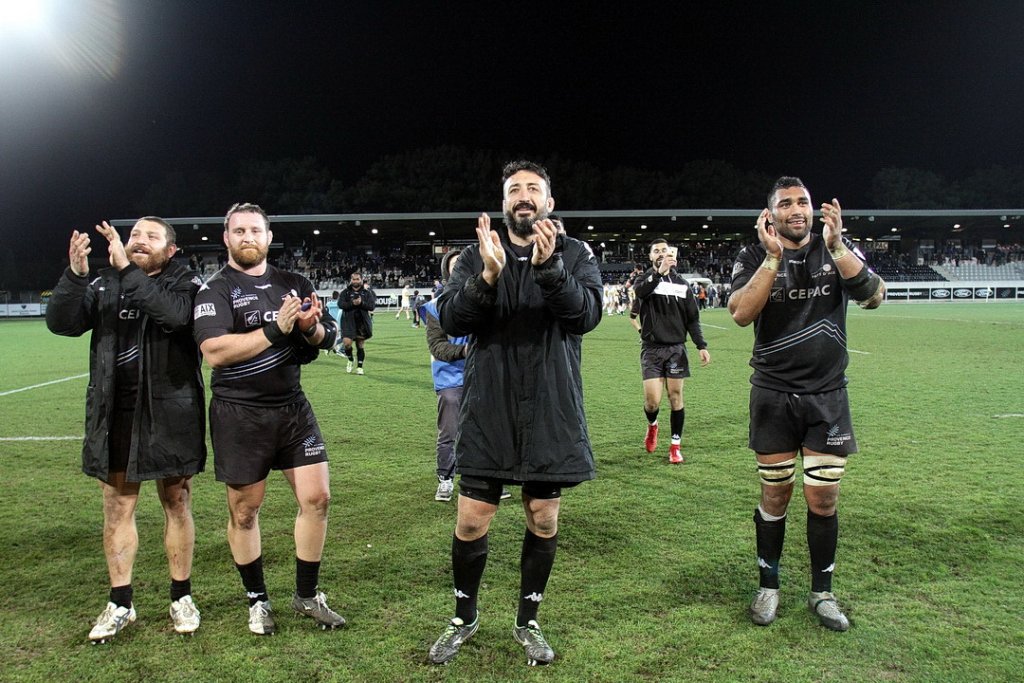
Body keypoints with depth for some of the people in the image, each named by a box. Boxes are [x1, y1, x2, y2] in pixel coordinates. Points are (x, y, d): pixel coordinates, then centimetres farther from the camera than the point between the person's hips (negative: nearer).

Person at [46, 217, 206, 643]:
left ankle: (181, 598, 22)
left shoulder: (186, 283, -3)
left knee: (176, 504, 7)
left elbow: (175, 313, -25)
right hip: (114, 415, 4)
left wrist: (127, 270, -26)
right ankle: (120, 604, 23)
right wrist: (75, 275, -19)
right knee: (117, 508, 9)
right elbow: (61, 323, -4)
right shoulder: (104, 284, 9)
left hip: (170, 414, -3)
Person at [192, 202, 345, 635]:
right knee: (244, 510, 8)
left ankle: (307, 595, 19)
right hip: (239, 414, -4)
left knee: (316, 497, 2)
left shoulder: (294, 285, 9)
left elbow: (328, 337, 12)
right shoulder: (215, 290, -5)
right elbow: (215, 352, -20)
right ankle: (257, 600, 27)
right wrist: (275, 329, -22)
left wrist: (311, 327, -11)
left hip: (292, 406, 4)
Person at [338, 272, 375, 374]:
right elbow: (340, 304, -8)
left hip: (362, 322, 1)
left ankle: (360, 367, 20)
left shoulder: (367, 292, 5)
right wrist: (352, 303, -21)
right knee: (347, 342, -16)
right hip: (348, 322, -1)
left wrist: (361, 303, -20)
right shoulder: (345, 292, 4)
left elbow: (372, 306, -4)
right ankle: (350, 360, 13)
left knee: (361, 345, 7)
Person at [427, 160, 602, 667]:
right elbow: (451, 320, -9)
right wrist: (488, 276, -26)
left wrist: (549, 268, -29)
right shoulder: (477, 256, 3)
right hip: (488, 412, 0)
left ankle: (527, 621, 32)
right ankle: (464, 617, 30)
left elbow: (587, 314, -13)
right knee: (471, 523, 5)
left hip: (550, 413, 0)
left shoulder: (574, 254, 3)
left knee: (543, 520, 11)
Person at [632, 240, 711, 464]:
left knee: (676, 396, 3)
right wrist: (659, 272, -39)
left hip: (676, 348, 2)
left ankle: (675, 446, 16)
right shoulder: (646, 278, 2)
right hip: (651, 348, -2)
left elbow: (692, 318, 10)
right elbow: (639, 291, -24)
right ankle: (652, 425, 26)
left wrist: (701, 345, 2)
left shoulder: (681, 283, 9)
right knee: (652, 400, -8)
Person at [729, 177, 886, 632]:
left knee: (823, 498, 5)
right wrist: (774, 257, -23)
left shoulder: (838, 251, 4)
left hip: (828, 395, 1)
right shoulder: (754, 258, -1)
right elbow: (741, 314, -19)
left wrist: (836, 246, -23)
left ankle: (822, 592, 23)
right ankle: (768, 586, 22)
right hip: (774, 395, -1)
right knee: (774, 494, 5)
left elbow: (874, 296, -13)